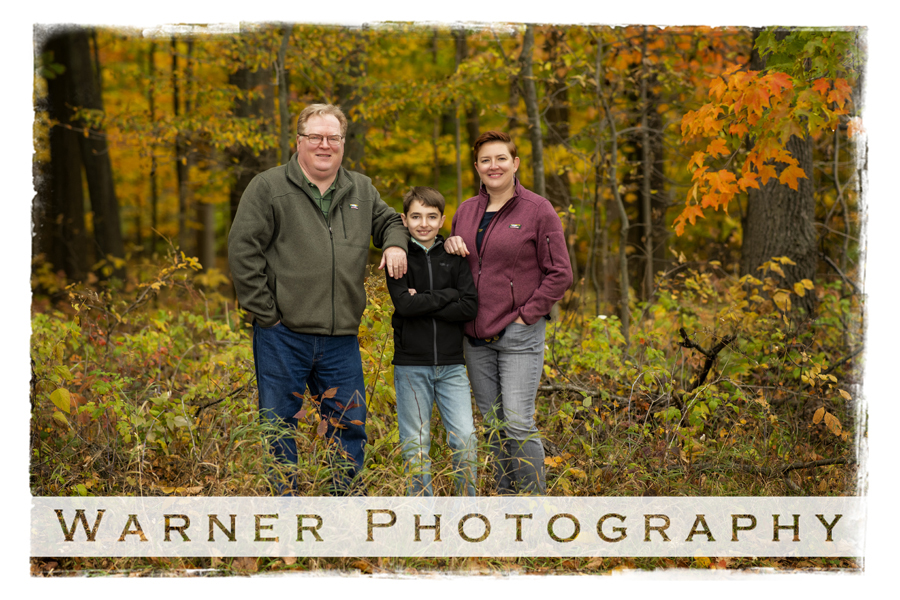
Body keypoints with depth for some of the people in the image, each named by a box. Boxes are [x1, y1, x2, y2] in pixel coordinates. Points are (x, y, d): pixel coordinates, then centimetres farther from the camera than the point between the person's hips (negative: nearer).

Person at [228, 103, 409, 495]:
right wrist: (265, 313, -9)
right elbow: (243, 250, -5)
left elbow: (388, 220, 30)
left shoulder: (361, 190, 13)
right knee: (279, 428, 2)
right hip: (283, 336, -4)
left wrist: (395, 243, 5)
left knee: (349, 426, 8)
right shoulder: (269, 188, -2)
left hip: (341, 340, 4)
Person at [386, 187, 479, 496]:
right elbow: (404, 304, -14)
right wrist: (448, 295, -10)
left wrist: (424, 302, -12)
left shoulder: (454, 257, 6)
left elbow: (470, 307, -5)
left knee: (464, 440, -3)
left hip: (451, 365, 2)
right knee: (415, 445, 2)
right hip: (411, 365, -1)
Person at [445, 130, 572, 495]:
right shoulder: (466, 211, 13)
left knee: (519, 423, -12)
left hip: (519, 334, -6)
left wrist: (526, 315, -10)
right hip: (476, 336, 6)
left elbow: (559, 274, -4)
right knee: (493, 425, 8)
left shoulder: (538, 211, -3)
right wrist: (450, 244, 2)